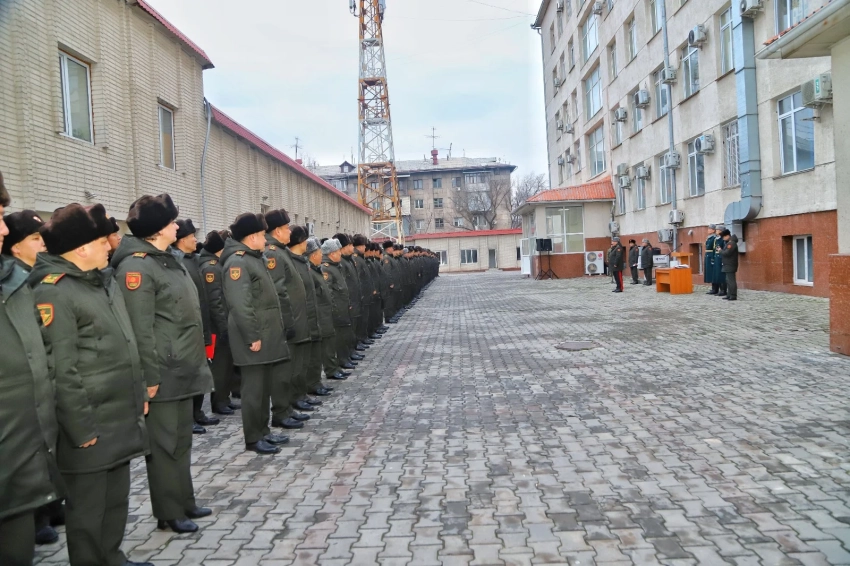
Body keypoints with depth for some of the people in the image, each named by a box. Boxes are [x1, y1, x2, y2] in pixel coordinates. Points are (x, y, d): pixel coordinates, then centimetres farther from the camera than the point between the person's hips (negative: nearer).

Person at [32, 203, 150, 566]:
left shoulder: (104, 280, 11)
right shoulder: (53, 292, -17)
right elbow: (59, 370, -20)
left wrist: (139, 395, 16)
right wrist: (81, 429, -18)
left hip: (121, 419, 9)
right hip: (92, 427, -8)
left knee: (117, 501, 21)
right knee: (88, 510, 8)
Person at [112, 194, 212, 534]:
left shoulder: (168, 260, 14)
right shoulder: (137, 266, -16)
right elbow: (140, 328, -20)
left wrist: (197, 360, 18)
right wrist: (150, 376, -21)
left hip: (183, 369, 9)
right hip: (163, 373, -9)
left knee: (182, 439, 17)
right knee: (164, 444, 3)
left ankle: (184, 502, 30)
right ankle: (169, 513, 15)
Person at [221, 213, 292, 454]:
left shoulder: (256, 260, 18)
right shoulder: (238, 262, -15)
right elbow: (239, 304, -23)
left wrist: (275, 331, 18)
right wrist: (252, 336, -23)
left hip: (268, 335, 10)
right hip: (256, 338, -10)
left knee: (265, 387, 16)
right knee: (254, 388, -1)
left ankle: (263, 431, 26)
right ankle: (253, 438, 9)